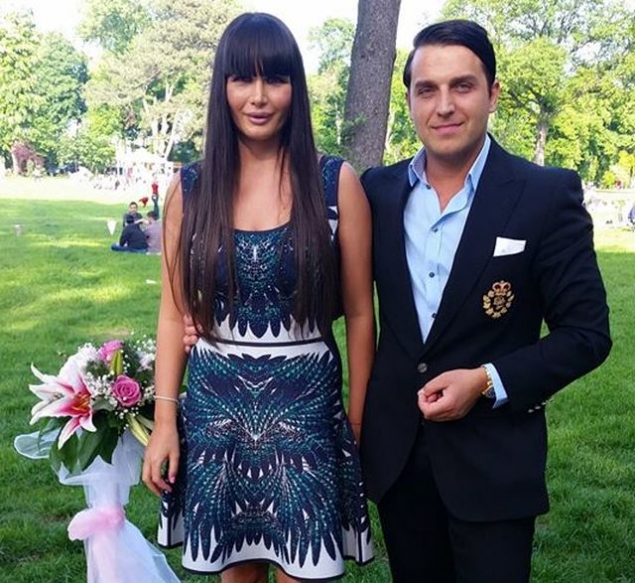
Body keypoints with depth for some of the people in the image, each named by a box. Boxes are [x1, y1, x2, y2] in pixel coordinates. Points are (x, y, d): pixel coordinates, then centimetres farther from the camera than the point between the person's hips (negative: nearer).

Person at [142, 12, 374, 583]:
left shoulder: (336, 183, -5)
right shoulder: (190, 189, 0)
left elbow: (359, 313, 0)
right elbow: (175, 313, 6)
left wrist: (358, 421, 2)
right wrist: (164, 419, 3)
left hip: (305, 406, -2)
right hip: (216, 405, 2)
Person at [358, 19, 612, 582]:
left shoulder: (548, 194, -10)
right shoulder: (378, 190, 1)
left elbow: (586, 332, -8)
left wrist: (489, 382, -19)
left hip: (494, 460, -3)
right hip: (395, 452, 4)